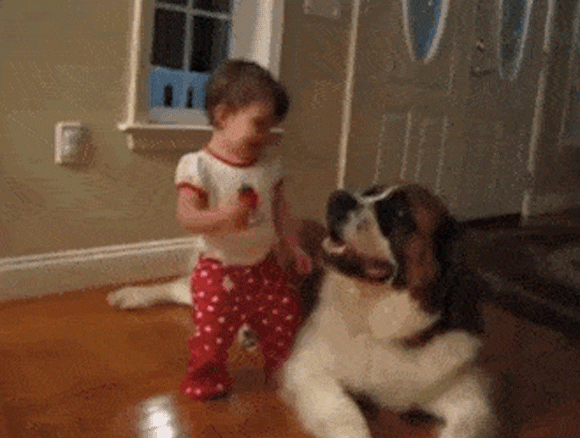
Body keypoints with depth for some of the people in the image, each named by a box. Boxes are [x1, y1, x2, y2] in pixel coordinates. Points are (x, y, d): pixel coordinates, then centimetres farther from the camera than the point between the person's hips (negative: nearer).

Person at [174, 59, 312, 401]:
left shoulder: (269, 163, 3)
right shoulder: (199, 166, -15)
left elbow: (280, 209, 11)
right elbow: (186, 215, -24)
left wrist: (293, 246, 7)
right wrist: (222, 216, -41)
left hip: (265, 265, 5)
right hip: (220, 270, -5)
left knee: (285, 318, 12)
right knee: (213, 332, -1)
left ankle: (283, 371, 36)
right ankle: (207, 382, 27)